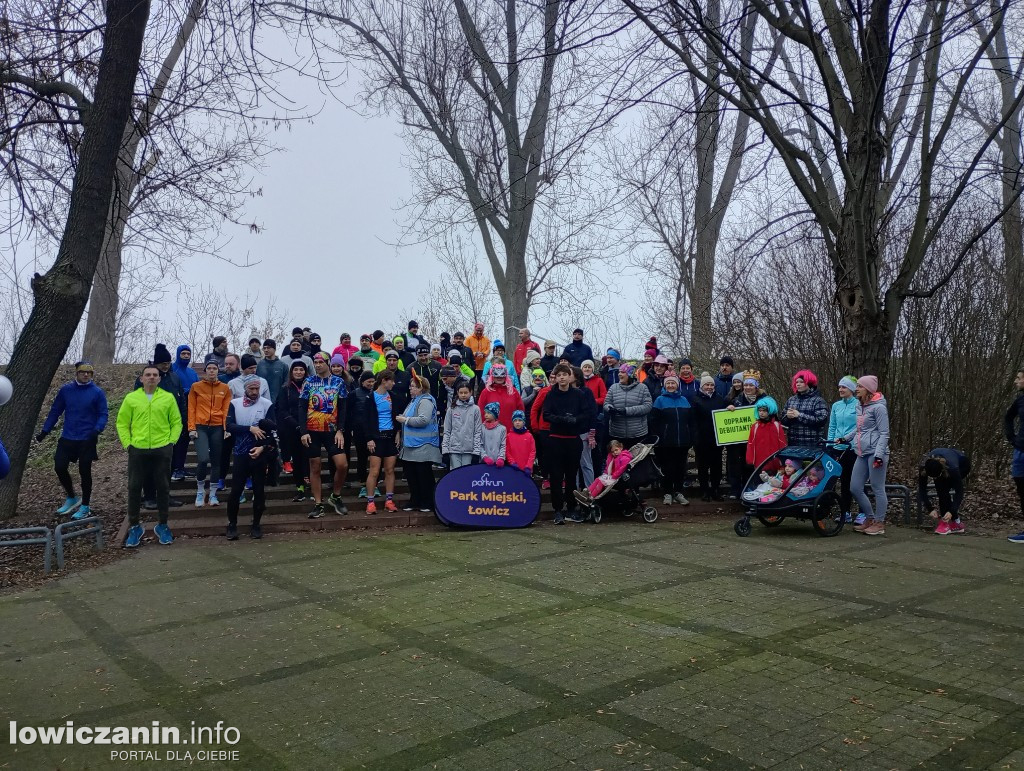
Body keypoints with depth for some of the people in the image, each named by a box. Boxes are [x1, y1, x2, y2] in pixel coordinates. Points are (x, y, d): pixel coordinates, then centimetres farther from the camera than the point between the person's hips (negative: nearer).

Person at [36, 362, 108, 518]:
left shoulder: (97, 392, -6)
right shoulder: (66, 390, 2)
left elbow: (102, 415, -6)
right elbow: (55, 411, 8)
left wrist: (97, 430, -23)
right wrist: (45, 431, 4)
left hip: (87, 440, -3)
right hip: (67, 438, 3)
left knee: (84, 472, 3)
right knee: (60, 467, 2)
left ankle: (85, 506, 16)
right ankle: (71, 498, 25)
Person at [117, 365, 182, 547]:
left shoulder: (168, 398, 3)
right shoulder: (131, 398, 4)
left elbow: (177, 422, 5)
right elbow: (122, 423, 6)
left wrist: (171, 441, -4)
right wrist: (127, 443, -2)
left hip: (162, 450, 0)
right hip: (137, 450, 0)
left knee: (163, 488, 7)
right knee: (134, 488, 4)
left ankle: (163, 526, 20)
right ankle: (134, 526, 19)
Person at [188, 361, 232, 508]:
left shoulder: (225, 388, 6)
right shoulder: (196, 387, 3)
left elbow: (226, 409, 5)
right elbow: (191, 408, 2)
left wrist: (227, 428, -4)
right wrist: (191, 428, -5)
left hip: (217, 428, 2)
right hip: (201, 427, -2)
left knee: (216, 461, 7)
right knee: (203, 459, -17)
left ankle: (213, 495, 18)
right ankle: (200, 492, 4)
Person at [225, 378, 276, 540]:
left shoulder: (267, 404, -1)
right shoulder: (235, 404, 3)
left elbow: (273, 430, -4)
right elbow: (229, 426, -8)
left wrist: (263, 447, -16)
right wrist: (250, 428, -18)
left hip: (260, 453, 0)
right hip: (240, 453, 1)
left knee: (259, 490, 4)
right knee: (236, 490, 1)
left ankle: (256, 524, 16)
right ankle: (232, 524, 15)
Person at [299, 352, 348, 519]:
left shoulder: (339, 382, 3)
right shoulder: (308, 382, 2)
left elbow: (343, 409, 3)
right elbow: (302, 408, 1)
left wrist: (340, 431, -6)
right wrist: (304, 432, -7)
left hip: (332, 431, 0)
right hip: (312, 431, 0)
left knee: (342, 465, -8)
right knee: (315, 468, 4)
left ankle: (336, 496, 15)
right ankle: (318, 505, 12)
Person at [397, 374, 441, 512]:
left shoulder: (426, 401, -15)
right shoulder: (415, 401, 18)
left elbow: (423, 420, -27)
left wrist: (405, 420, -17)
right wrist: (403, 419, 12)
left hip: (423, 446, -10)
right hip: (412, 444, 10)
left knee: (424, 474, -1)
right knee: (411, 473, 13)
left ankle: (427, 503, 8)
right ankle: (414, 500, 23)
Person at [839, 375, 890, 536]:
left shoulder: (878, 407, -9)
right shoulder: (860, 406, 14)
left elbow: (884, 433, -11)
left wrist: (879, 454, -18)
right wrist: (846, 438, 24)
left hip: (875, 453, -8)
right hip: (862, 453, 8)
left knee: (877, 489, -1)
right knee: (855, 488, 9)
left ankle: (879, 523, 9)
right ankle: (870, 518, 23)